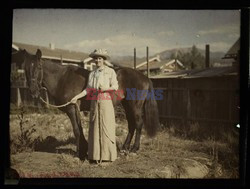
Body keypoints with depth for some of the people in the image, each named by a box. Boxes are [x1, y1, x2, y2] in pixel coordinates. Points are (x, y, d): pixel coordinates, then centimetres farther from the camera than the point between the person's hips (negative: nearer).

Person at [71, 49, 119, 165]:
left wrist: (106, 88, -20)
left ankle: (107, 156, 2)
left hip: (105, 102, -5)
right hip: (94, 102, 5)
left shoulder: (110, 72, 1)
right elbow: (88, 90, 9)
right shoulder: (92, 74, 13)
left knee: (106, 128, -4)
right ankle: (96, 156, 13)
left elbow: (115, 86, -2)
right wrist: (77, 97, -1)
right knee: (94, 127, 5)